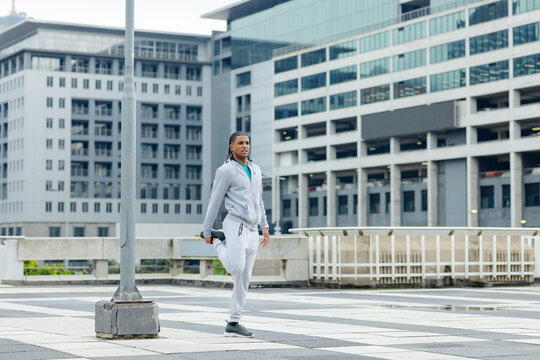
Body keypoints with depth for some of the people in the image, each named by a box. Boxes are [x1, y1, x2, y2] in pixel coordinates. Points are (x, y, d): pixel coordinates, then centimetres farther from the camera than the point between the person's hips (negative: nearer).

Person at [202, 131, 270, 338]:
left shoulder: (255, 170, 19)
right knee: (236, 269, -26)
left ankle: (233, 324, 7)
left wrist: (265, 226, 16)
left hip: (252, 231, 7)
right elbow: (214, 202, -2)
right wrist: (207, 232, 0)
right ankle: (219, 246, 6)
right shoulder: (226, 170, -4)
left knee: (244, 279, 4)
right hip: (235, 225, -7)